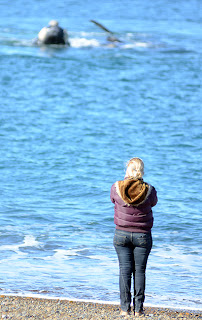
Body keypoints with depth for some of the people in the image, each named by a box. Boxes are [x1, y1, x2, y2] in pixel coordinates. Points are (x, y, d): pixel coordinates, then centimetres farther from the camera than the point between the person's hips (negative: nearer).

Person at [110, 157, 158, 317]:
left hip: (122, 234, 0)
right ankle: (138, 308, 4)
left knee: (125, 270, 4)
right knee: (139, 270, 5)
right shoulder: (149, 190, -9)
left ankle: (125, 308, 2)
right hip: (142, 236, 0)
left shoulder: (116, 188, -9)